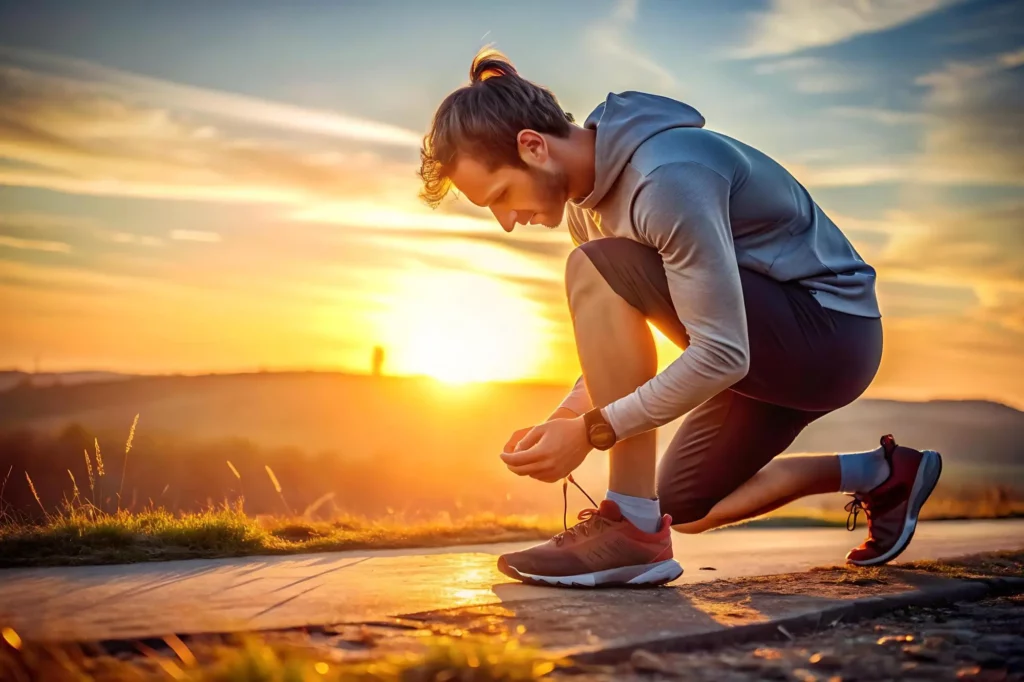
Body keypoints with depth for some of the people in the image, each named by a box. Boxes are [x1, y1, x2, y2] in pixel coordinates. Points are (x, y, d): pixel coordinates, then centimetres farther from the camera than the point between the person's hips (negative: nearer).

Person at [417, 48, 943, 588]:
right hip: (772, 352, 10)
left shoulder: (666, 178, -29)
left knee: (596, 271, -26)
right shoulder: (585, 198, 2)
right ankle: (883, 475, 28)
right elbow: (613, 340, 10)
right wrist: (565, 417, -6)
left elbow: (721, 355, -31)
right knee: (684, 511, 18)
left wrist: (592, 431, -26)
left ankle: (633, 528, -23)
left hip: (832, 333, -10)